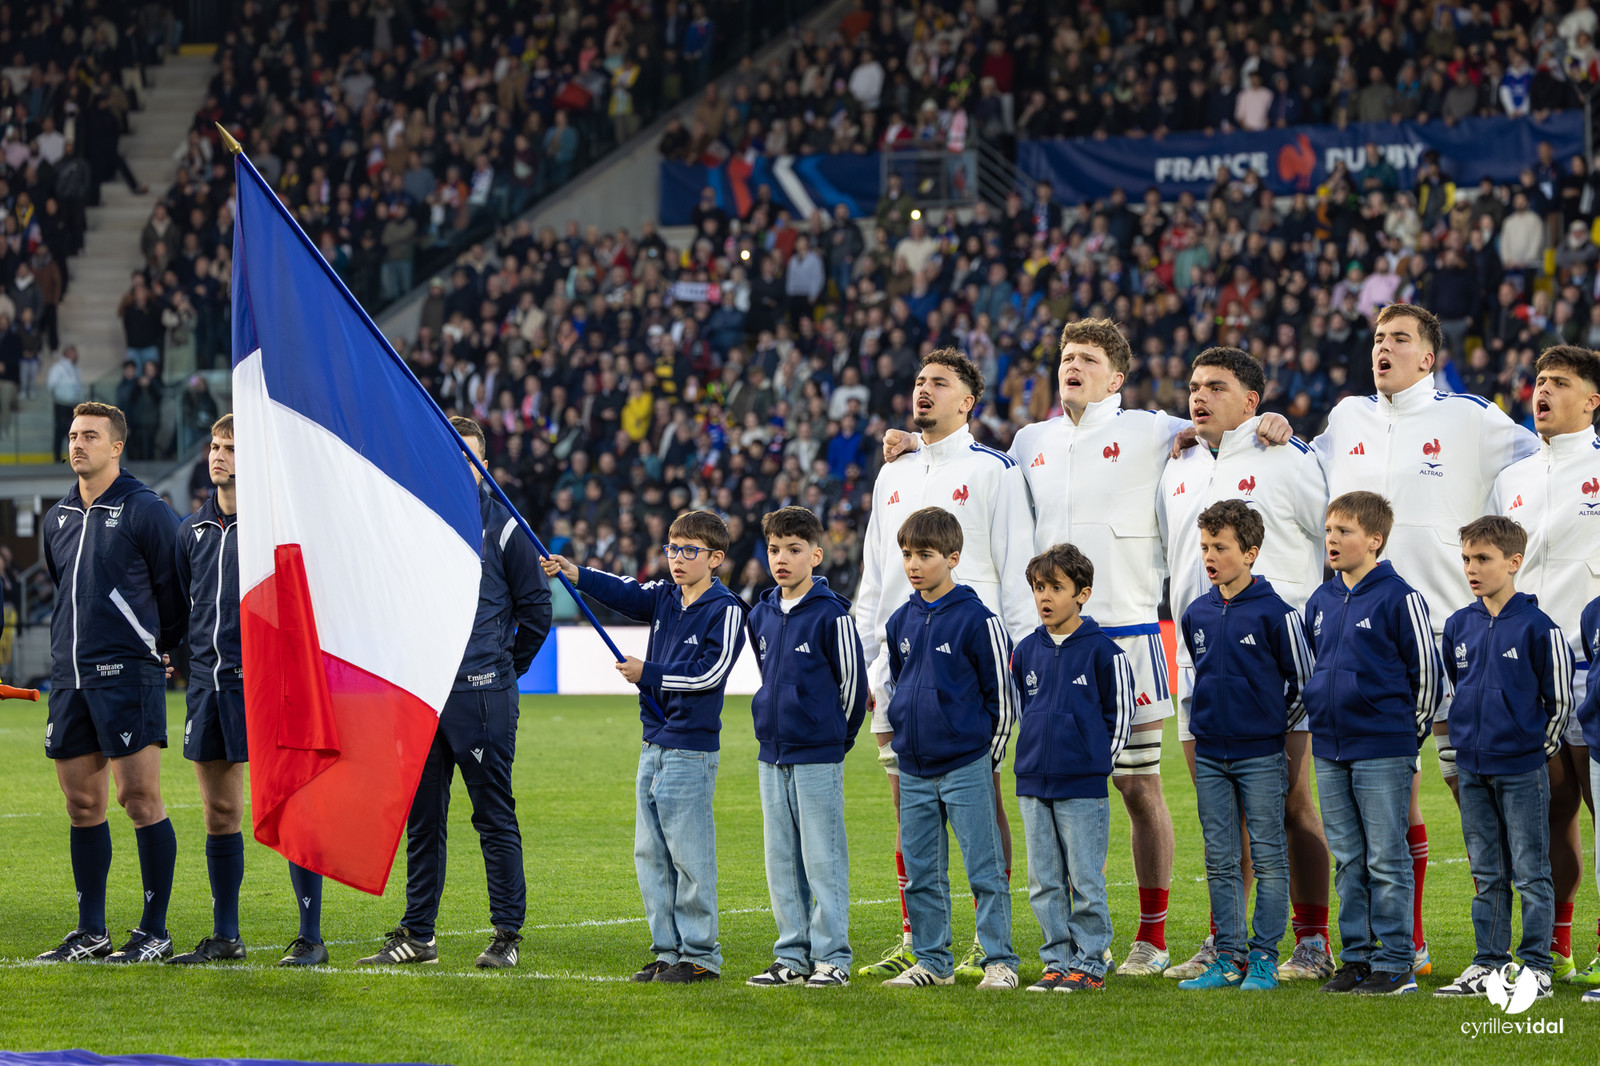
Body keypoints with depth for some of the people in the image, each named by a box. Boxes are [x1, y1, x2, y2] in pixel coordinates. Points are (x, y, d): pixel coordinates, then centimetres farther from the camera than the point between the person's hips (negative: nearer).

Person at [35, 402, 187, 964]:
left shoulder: (146, 512, -6)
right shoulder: (59, 518, 14)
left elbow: (177, 590, 0)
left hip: (128, 674, -7)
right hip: (70, 678, 7)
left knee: (139, 796, -7)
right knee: (82, 803, 8)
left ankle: (155, 931, -2)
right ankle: (91, 931, 15)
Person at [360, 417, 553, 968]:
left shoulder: (503, 527, 0)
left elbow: (535, 606, 5)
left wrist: (505, 668, 8)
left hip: (482, 696, -4)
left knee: (495, 817, -2)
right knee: (422, 818, 8)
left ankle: (507, 934, 1)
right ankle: (417, 934, 13)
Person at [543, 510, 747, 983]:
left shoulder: (725, 609, -8)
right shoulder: (664, 598, 12)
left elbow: (710, 672, -14)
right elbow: (626, 594, -2)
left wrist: (648, 673, -10)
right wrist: (576, 574, -18)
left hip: (691, 749, -8)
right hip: (654, 744, 8)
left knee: (689, 854, -6)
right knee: (650, 853, 10)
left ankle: (701, 954, 1)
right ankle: (668, 949, 16)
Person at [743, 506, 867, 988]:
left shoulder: (830, 615, -11)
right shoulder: (761, 615, 9)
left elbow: (853, 681, -6)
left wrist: (838, 737, 2)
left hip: (818, 756, -7)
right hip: (772, 754, 7)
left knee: (823, 858, -4)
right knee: (782, 859, 9)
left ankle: (832, 958, 1)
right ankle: (793, 957, 16)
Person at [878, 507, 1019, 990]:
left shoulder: (977, 619, -10)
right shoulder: (900, 623, 8)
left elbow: (1001, 694, -5)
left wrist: (988, 756, -3)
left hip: (966, 766, -6)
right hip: (915, 769, 6)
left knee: (984, 868, -3)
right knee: (921, 872, 10)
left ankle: (999, 961, 2)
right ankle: (932, 960, 18)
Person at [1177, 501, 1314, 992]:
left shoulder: (1275, 613, -9)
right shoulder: (1196, 615, 7)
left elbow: (1304, 683, 0)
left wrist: (1271, 726, 7)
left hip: (1261, 755, -5)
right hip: (1210, 755, 5)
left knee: (1268, 858, -1)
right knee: (1221, 861, 7)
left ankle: (1263, 959, 4)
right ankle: (1228, 958, 12)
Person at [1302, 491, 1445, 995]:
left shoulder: (1399, 599, -9)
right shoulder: (1319, 602, 10)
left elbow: (1427, 671, -5)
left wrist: (1411, 732, 0)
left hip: (1383, 752, -6)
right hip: (1329, 750, 6)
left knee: (1386, 860, -3)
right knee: (1347, 860, 11)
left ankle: (1394, 962, 2)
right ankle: (1355, 957, 17)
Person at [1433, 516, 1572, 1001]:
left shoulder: (1537, 627, -10)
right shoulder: (1459, 626, 7)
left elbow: (1560, 699, -4)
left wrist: (1536, 749, 2)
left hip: (1521, 769, -6)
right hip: (1472, 769, 6)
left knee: (1531, 873, -1)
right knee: (1486, 875, 11)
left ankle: (1536, 968, 3)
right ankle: (1488, 965, 17)